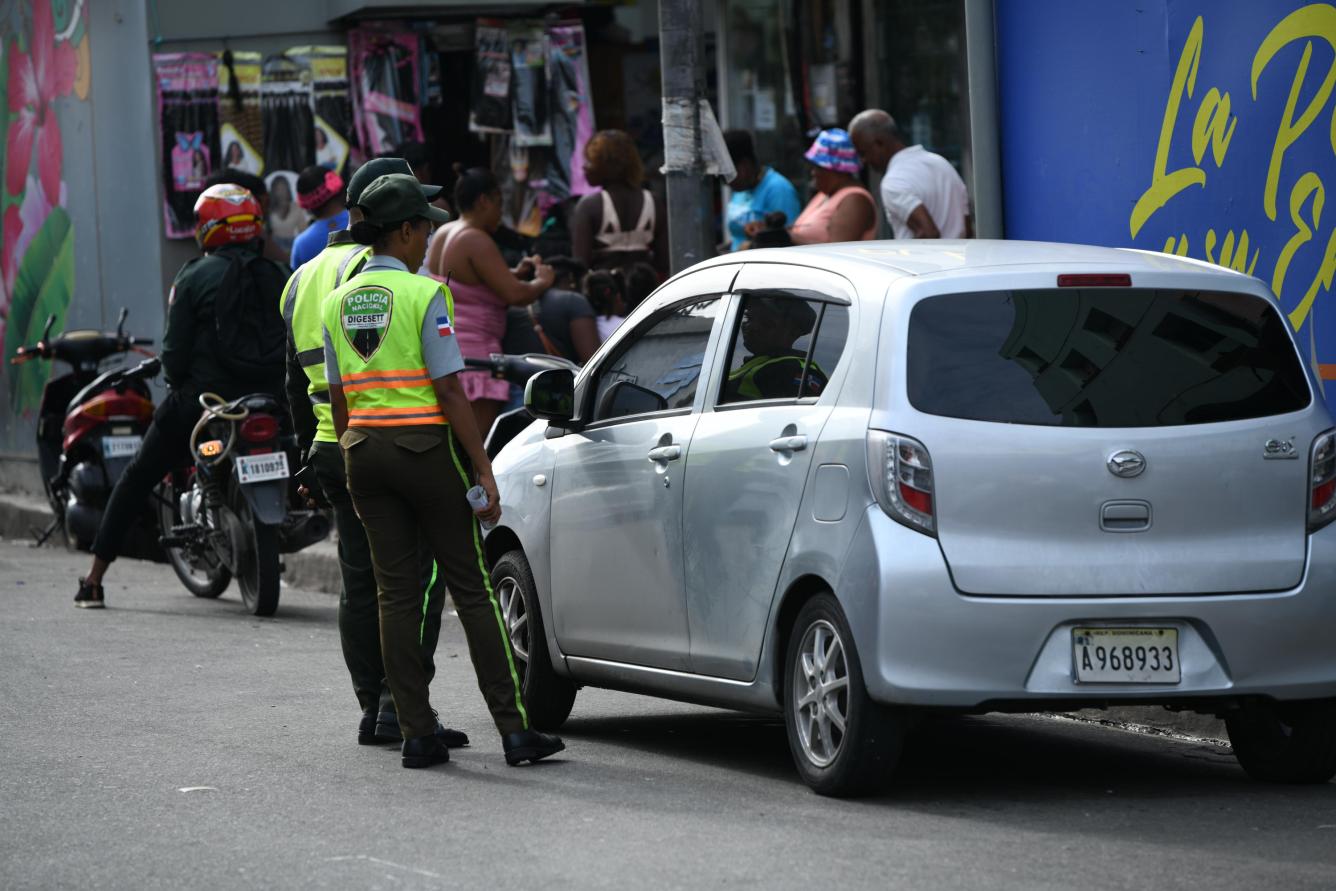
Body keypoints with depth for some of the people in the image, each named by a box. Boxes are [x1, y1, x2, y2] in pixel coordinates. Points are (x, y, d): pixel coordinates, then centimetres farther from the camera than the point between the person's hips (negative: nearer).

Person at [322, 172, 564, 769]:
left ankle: (417, 735, 3)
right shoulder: (423, 295, -11)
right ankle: (513, 730, -1)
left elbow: (339, 399, 12)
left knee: (396, 594, 6)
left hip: (365, 450, 6)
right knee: (470, 588, 0)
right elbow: (450, 391, -14)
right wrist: (484, 471, -12)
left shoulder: (340, 301, 9)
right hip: (426, 447, -5)